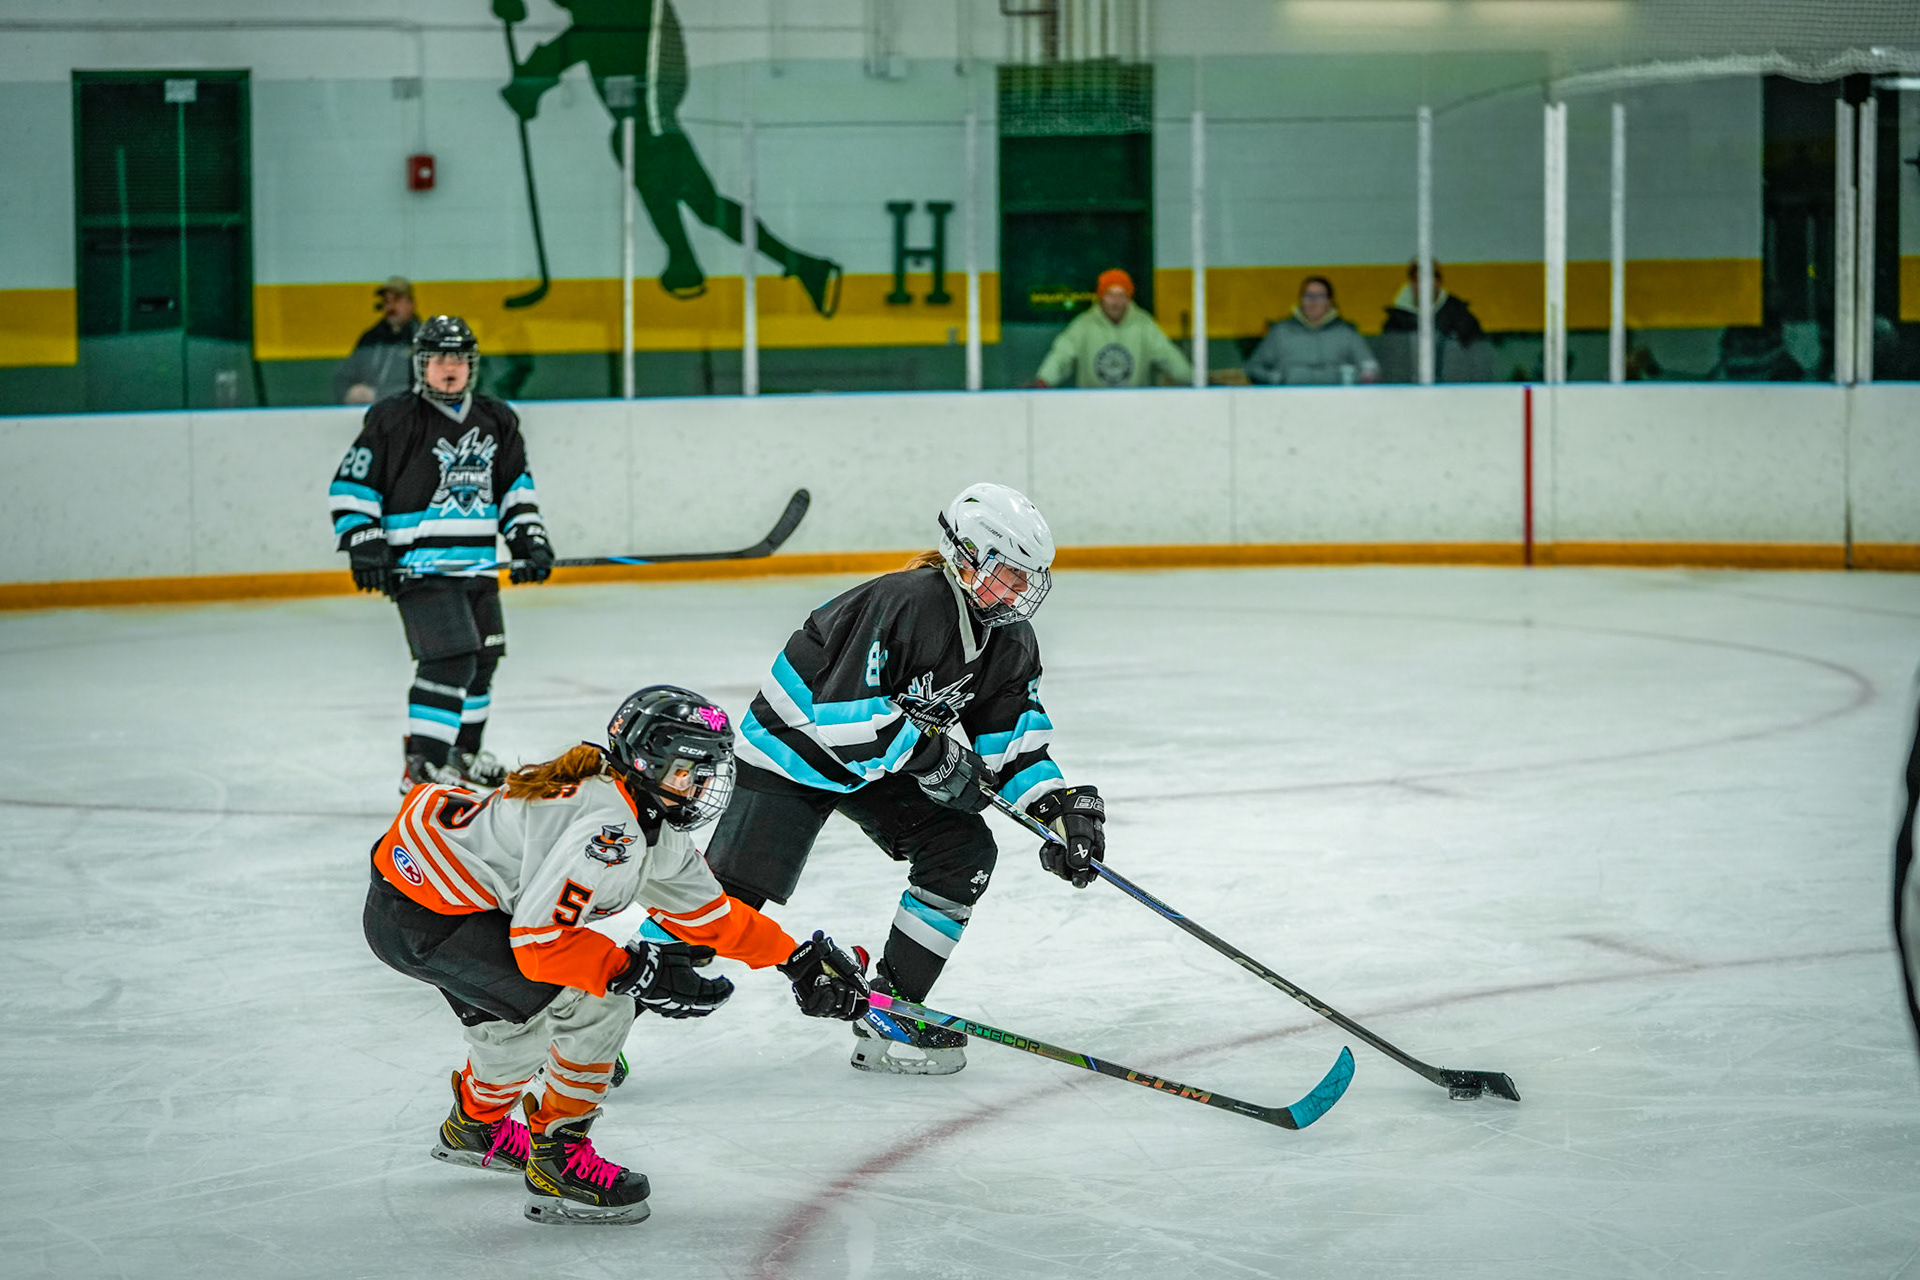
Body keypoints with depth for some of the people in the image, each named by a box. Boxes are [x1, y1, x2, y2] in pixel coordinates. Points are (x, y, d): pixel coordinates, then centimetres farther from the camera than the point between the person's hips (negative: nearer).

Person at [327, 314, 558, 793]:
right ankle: (422, 765, -17)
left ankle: (461, 751, 35)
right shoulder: (394, 420, -9)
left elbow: (515, 483, 22)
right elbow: (351, 485, -6)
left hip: (476, 564, 7)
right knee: (450, 659, -19)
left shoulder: (495, 421, 10)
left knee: (483, 657, 16)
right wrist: (364, 545, -14)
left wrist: (528, 537, 12)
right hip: (419, 565, -7)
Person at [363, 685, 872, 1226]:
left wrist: (799, 958, 17)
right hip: (419, 917, -11)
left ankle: (476, 1125, 55)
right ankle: (557, 1161, 1)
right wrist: (636, 970, -27)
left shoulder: (653, 826, 8)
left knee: (528, 1006, 31)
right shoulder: (607, 827, -24)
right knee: (597, 1005, -14)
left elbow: (706, 910, 19)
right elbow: (539, 939, -27)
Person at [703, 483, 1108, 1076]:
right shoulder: (904, 604, -31)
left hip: (888, 758, 8)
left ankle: (888, 1016, 0)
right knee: (735, 883, -16)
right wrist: (933, 755, -29)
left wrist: (1061, 805, -16)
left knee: (964, 850, -7)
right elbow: (843, 715, -34)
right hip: (797, 746, -8)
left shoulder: (1011, 642, -4)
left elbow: (1013, 743, -1)